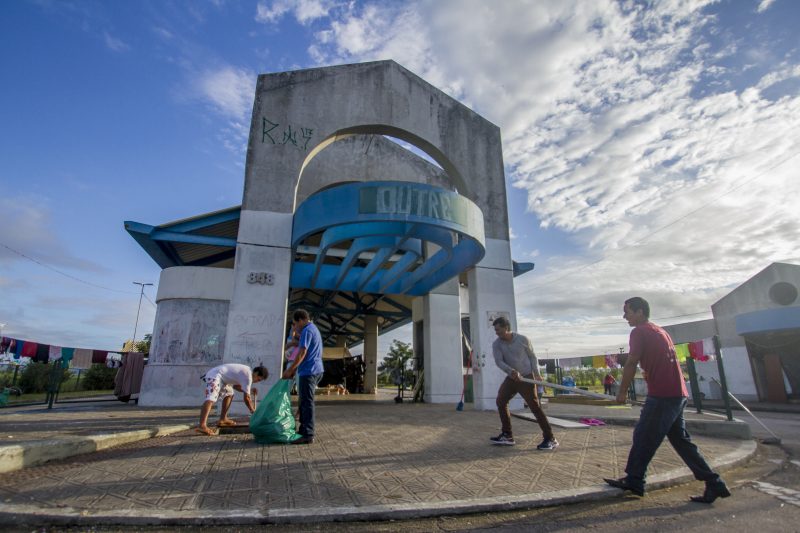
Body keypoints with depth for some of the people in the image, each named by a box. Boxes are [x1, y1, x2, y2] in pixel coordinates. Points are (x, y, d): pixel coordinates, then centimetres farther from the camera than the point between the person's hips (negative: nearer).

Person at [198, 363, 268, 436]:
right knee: (211, 399, -26)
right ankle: (202, 426, -43)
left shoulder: (246, 371, 16)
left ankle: (222, 419, 25)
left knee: (229, 393, 25)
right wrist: (253, 411, 2)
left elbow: (235, 385, 25)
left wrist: (249, 390, 14)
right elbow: (246, 398, -11)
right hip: (215, 376, -11)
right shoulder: (248, 377, -13)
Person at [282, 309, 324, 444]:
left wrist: (290, 370, -13)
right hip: (315, 370, 10)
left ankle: (308, 435, -6)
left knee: (307, 403, -8)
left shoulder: (307, 330, -11)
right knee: (305, 402, 16)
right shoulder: (314, 329, 20)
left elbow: (302, 353, -19)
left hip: (308, 371, -10)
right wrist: (294, 369, 21)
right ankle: (303, 430, 22)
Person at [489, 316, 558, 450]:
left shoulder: (523, 339, -10)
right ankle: (507, 436, 12)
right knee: (501, 401, 1)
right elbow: (499, 361, -16)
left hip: (526, 377, -5)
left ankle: (550, 439, -1)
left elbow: (532, 356, 0)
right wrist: (511, 371, -33)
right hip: (511, 378, 5)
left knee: (534, 406, -9)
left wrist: (537, 373, -12)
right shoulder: (497, 344, -5)